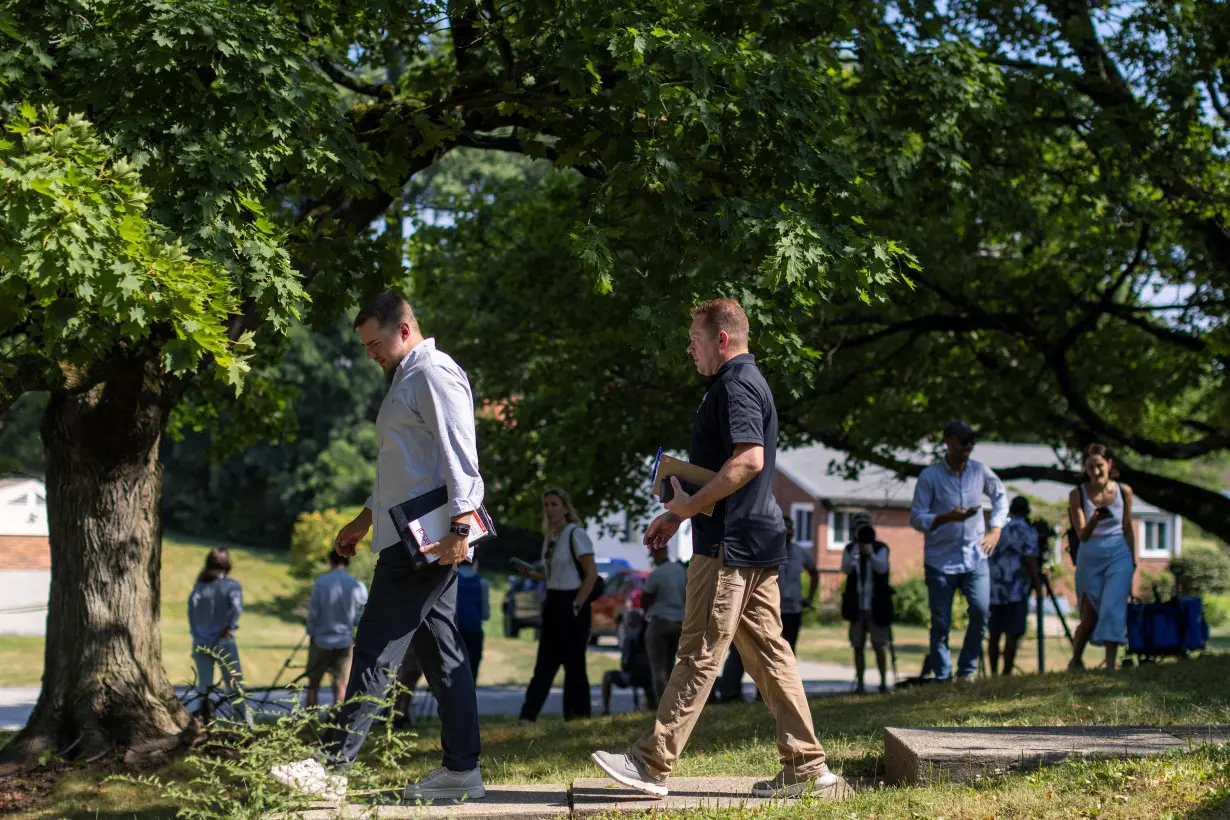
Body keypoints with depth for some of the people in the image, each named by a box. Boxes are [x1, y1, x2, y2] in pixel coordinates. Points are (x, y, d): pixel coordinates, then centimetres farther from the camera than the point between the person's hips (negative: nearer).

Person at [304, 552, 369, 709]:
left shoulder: (321, 583, -11)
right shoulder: (358, 586, -6)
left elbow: (313, 614, -7)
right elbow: (363, 618, -1)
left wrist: (311, 634, 6)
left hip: (321, 641, -1)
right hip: (345, 642, 1)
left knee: (313, 684, 11)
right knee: (340, 685, 6)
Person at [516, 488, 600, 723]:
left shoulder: (576, 534, -11)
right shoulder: (549, 537, 13)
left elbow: (591, 574, -14)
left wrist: (576, 606, -17)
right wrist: (531, 574, 5)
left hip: (571, 604, -8)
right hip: (552, 602, 8)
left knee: (573, 664, -2)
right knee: (544, 664, 4)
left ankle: (578, 718, 6)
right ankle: (527, 718, -1)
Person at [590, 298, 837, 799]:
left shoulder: (735, 385, -12)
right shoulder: (746, 383, 21)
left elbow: (749, 460, -24)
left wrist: (690, 506, -17)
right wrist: (679, 515, 24)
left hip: (730, 542, -10)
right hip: (757, 539, 10)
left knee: (700, 654, -8)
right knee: (767, 652, 9)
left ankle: (652, 764, -6)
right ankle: (805, 766, 9)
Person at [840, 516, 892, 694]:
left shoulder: (881, 548, 2)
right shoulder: (850, 549, 8)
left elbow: (882, 568, -15)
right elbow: (845, 569, -9)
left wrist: (871, 555, -32)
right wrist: (854, 555, -27)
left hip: (876, 605, -2)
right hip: (857, 606, 2)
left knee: (879, 645, -4)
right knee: (858, 646, 3)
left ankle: (883, 681, 1)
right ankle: (859, 683, 5)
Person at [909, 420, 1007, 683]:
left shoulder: (979, 470, 5)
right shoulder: (930, 476, -6)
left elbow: (1000, 496, 24)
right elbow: (916, 518, -7)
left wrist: (995, 530, 12)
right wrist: (948, 517, -23)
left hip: (975, 556, 2)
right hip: (940, 559, -2)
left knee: (981, 610, -14)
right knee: (941, 621, -1)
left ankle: (967, 670, 1)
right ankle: (942, 677, 9)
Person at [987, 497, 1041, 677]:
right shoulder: (1027, 530, -3)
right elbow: (1029, 559, -13)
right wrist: (1037, 583, -8)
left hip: (993, 588, 6)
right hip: (1016, 589, -6)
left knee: (994, 633, 10)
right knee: (1013, 633, -5)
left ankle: (994, 673, 11)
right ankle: (1007, 673, -9)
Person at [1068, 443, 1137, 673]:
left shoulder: (1124, 491, -2)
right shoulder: (1077, 495, -7)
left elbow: (1128, 528, 10)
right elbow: (1082, 535, -12)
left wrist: (1133, 559, 13)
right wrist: (1094, 520, -32)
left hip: (1119, 556, 0)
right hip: (1090, 558, 0)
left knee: (1113, 608, -17)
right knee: (1089, 618, 5)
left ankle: (1110, 665, -18)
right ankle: (1075, 660, 27)